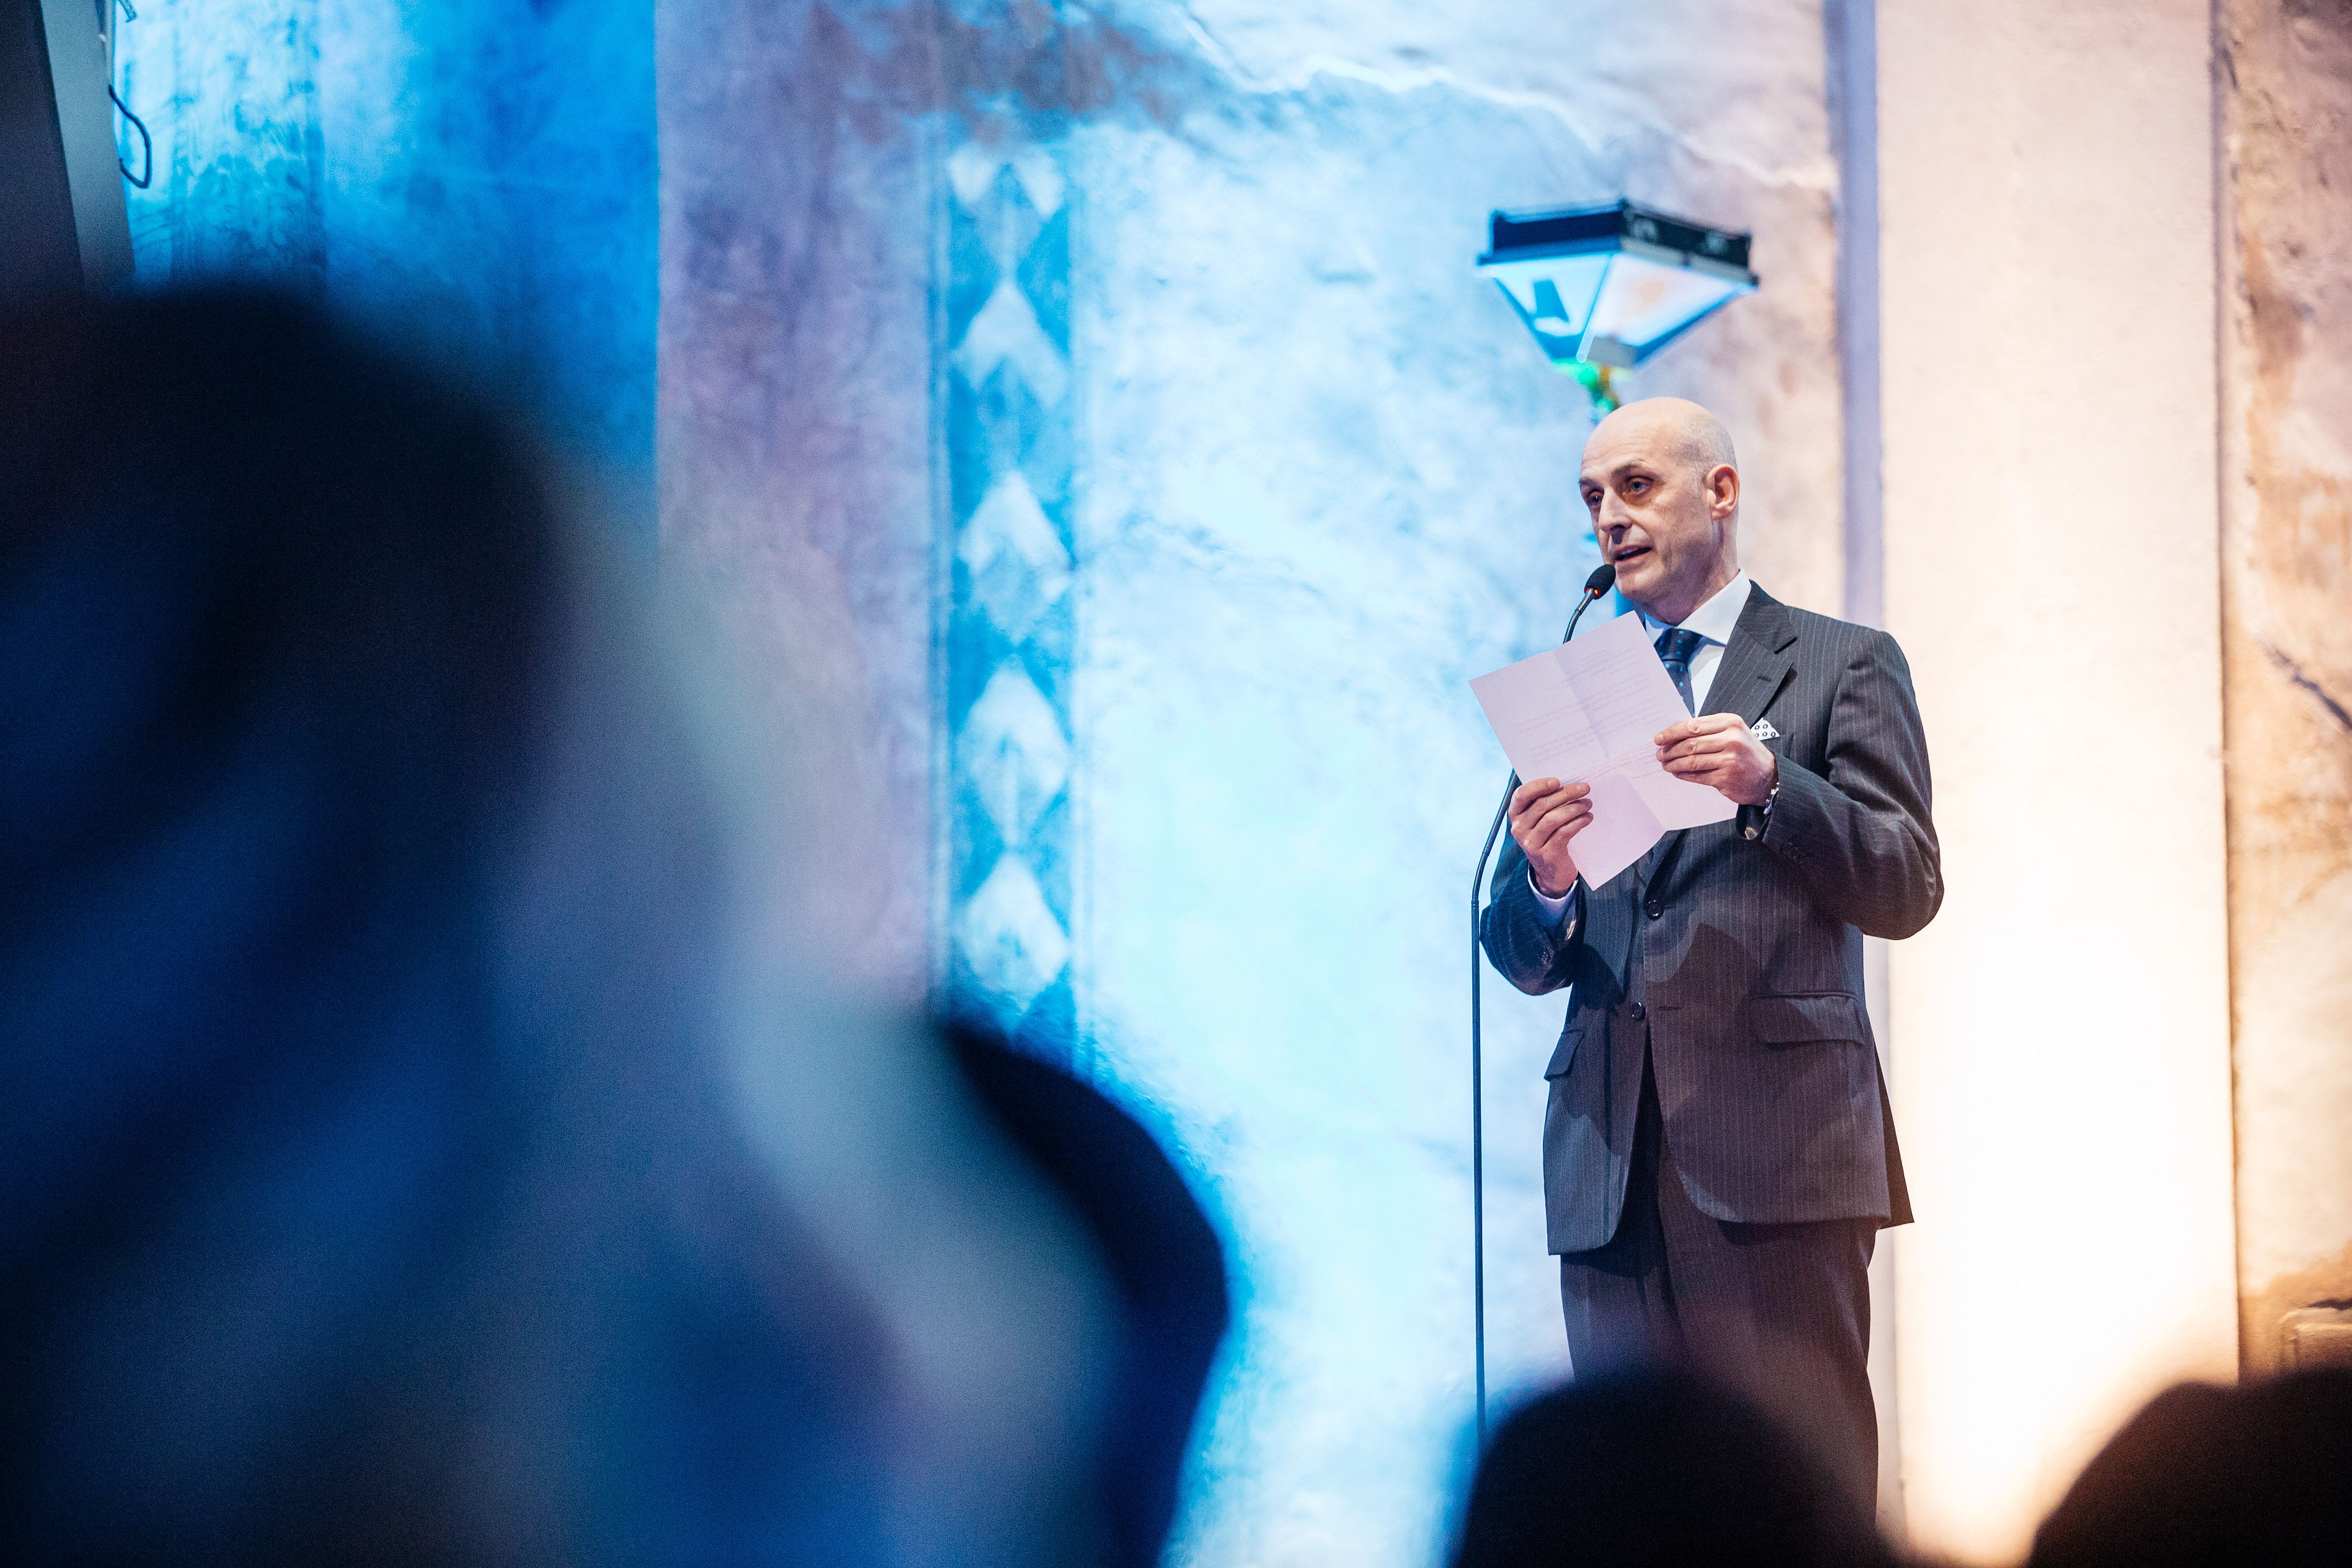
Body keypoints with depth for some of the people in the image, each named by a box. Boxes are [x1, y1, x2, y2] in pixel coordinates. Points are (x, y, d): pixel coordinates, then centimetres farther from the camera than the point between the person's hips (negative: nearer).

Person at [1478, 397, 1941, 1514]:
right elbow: (1524, 962, 15)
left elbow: (1906, 889, -2)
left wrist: (1768, 785, -18)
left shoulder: (1843, 666, 9)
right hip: (1611, 1170, 4)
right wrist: (1545, 882, -9)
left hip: (1777, 1150, -4)